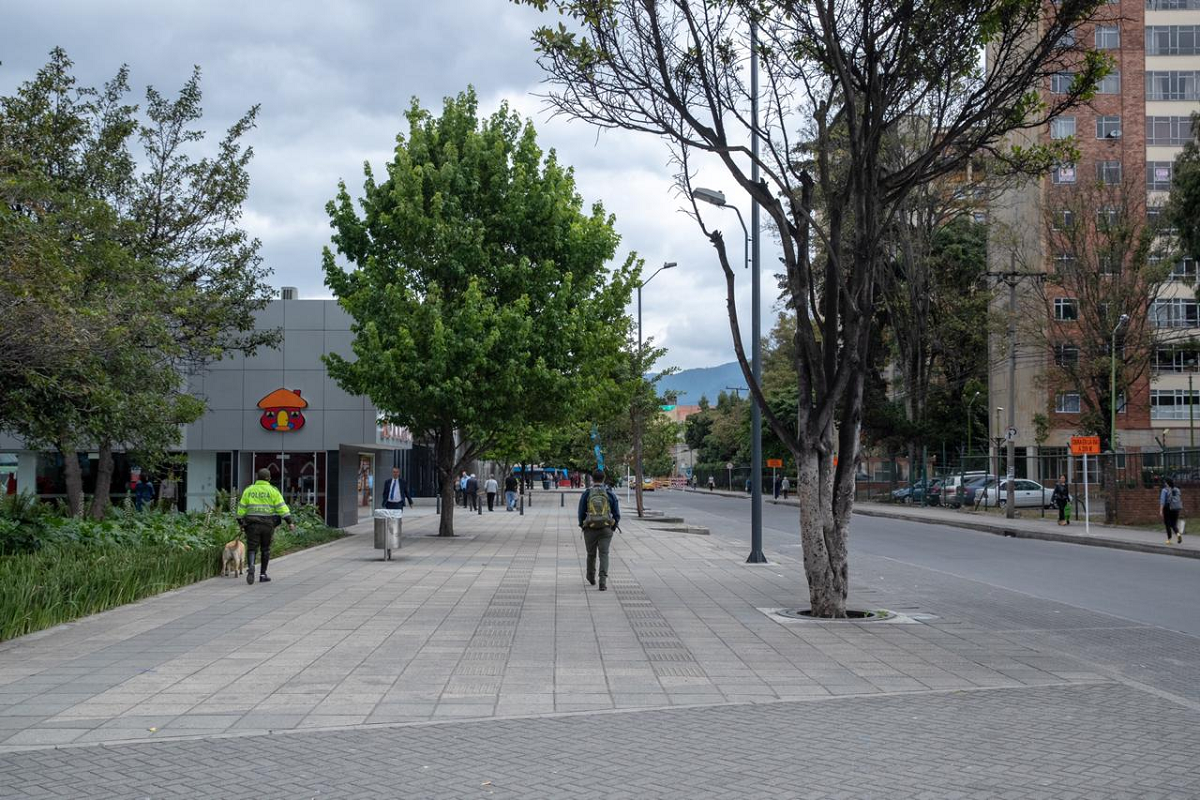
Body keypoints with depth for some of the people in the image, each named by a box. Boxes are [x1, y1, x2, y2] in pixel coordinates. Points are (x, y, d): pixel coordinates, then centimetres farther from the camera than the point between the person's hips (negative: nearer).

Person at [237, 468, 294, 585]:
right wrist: (289, 522, -6)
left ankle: (251, 567, -26)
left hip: (252, 524, 1)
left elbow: (242, 507, 8)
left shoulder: (248, 490, 6)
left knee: (251, 548, 2)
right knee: (265, 549, 13)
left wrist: (240, 522, 18)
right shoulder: (273, 491, -1)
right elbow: (282, 507, -7)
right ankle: (263, 574, 16)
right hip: (268, 524, -1)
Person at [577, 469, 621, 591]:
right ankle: (603, 582, -17)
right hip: (606, 529, 0)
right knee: (604, 555, -2)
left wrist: (582, 526, 15)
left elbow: (581, 514, -2)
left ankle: (591, 578, 38)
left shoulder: (586, 494, -3)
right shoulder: (610, 494, -1)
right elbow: (617, 515, 1)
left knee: (591, 554, 18)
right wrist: (613, 528, 15)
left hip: (590, 529, 0)